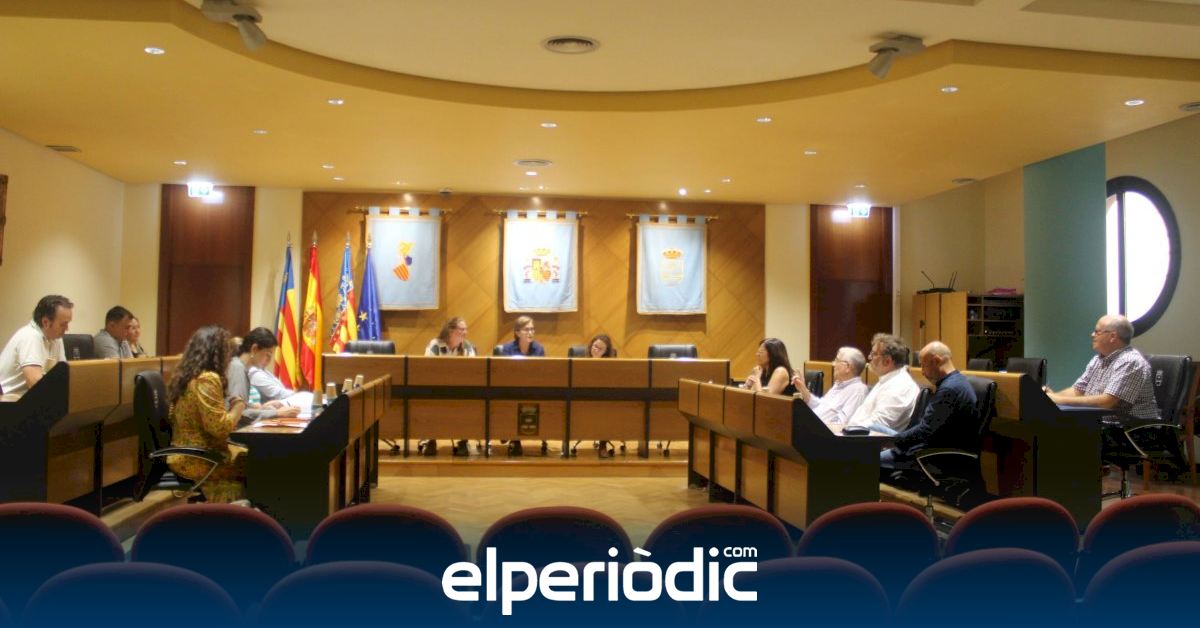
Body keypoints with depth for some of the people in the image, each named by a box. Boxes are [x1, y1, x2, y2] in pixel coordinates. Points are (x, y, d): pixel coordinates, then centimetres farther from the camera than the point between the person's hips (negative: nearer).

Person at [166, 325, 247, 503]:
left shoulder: (185, 375, 10)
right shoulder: (207, 379, -19)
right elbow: (219, 427, -23)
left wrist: (230, 407, 7)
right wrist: (238, 406, -8)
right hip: (198, 461, -9)